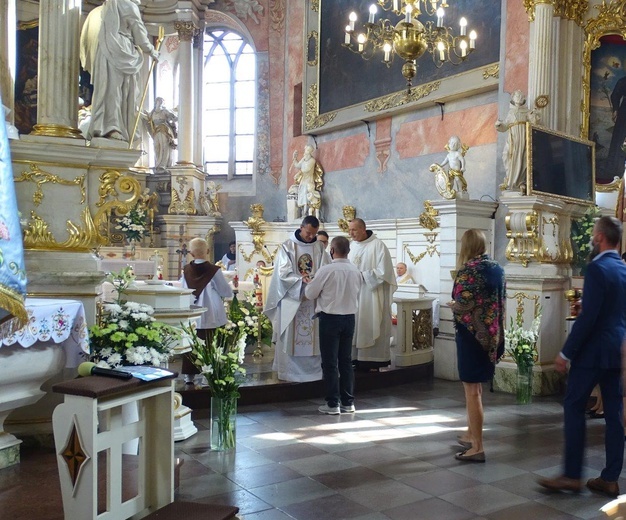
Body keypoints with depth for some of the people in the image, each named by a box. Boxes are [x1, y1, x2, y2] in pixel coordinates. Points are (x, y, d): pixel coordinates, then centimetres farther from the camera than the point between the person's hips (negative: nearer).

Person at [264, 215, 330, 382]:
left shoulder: (319, 247, 7)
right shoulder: (287, 246, -3)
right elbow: (283, 273, -11)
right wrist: (301, 279, -26)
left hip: (313, 298, 3)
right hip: (292, 298, -3)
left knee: (313, 335, 6)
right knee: (291, 335, 1)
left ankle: (313, 369, 15)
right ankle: (289, 370, 9)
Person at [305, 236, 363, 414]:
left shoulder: (326, 270, -15)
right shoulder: (356, 271, 0)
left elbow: (310, 293, -7)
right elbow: (357, 294, 9)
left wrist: (309, 284, 13)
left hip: (330, 318, -5)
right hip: (349, 318, 5)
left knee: (330, 362, 3)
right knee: (346, 360, 13)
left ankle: (333, 404, 6)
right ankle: (348, 402, 18)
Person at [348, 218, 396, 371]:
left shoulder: (377, 245, -11)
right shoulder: (352, 246, 9)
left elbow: (383, 272, -15)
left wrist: (361, 275, -16)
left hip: (372, 296, -6)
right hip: (355, 295, 6)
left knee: (372, 328, -2)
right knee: (357, 328, 5)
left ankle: (374, 361, 6)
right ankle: (359, 360, 11)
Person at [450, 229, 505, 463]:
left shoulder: (469, 269, -16)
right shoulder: (497, 268, 6)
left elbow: (462, 306, -21)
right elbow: (500, 302, 11)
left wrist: (452, 305, 0)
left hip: (472, 333, -8)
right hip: (491, 333, 8)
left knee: (472, 390, 0)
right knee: (476, 386, 21)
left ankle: (477, 447, 5)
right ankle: (471, 434, 34)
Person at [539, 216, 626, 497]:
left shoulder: (597, 268, -16)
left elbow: (588, 316, -21)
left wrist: (565, 352, -16)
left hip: (593, 350, -8)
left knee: (573, 407, 0)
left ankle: (572, 475, 4)